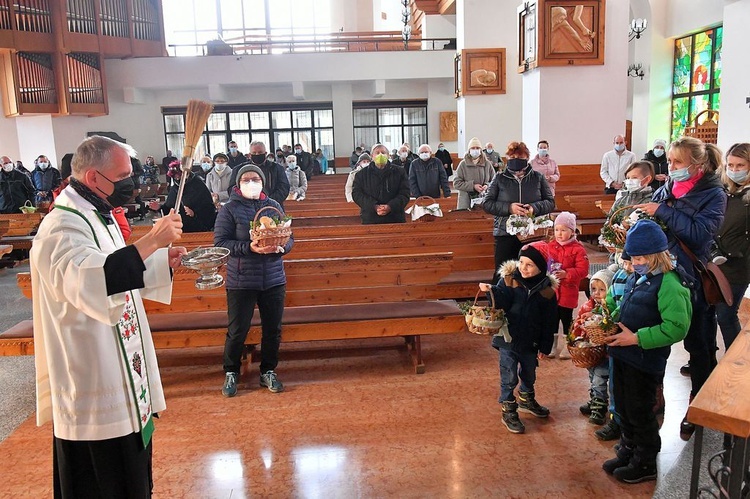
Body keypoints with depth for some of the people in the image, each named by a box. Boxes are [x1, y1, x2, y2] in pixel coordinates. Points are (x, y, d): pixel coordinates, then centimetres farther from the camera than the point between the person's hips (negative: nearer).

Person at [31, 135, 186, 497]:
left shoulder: (97, 215, 11)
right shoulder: (62, 228, -21)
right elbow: (90, 281, -41)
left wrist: (162, 260, 8)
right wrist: (151, 241, -40)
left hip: (120, 378, 10)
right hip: (94, 389, -10)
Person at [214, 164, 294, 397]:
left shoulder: (274, 206, 7)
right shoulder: (229, 209, -3)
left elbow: (289, 238, 9)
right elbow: (220, 242, -11)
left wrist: (280, 247, -14)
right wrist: (249, 248, -23)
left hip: (273, 279, 3)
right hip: (241, 281, -3)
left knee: (273, 329, 11)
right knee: (237, 331, 4)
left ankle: (268, 371, 29)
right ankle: (231, 373, 25)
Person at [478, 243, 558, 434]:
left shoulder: (547, 289, -7)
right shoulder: (509, 279, -11)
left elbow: (549, 322, -2)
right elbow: (502, 301, -23)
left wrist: (545, 346, 0)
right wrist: (492, 291, -43)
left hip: (530, 342, 3)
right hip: (508, 339, -3)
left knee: (529, 375, 24)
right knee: (509, 378, 4)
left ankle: (526, 400, 50)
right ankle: (509, 412, 22)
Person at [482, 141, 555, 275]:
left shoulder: (538, 178, 9)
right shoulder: (499, 179, 6)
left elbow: (550, 202, 8)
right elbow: (487, 203, 2)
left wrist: (534, 208, -12)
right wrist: (509, 208, -13)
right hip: (505, 235, -1)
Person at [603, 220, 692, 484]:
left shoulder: (668, 284, -21)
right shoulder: (637, 277, 5)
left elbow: (676, 328, -25)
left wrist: (636, 338, -25)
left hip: (644, 361, -8)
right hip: (623, 355, 8)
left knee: (640, 413, 9)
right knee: (623, 409, 21)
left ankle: (645, 464, 28)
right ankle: (627, 452, 40)